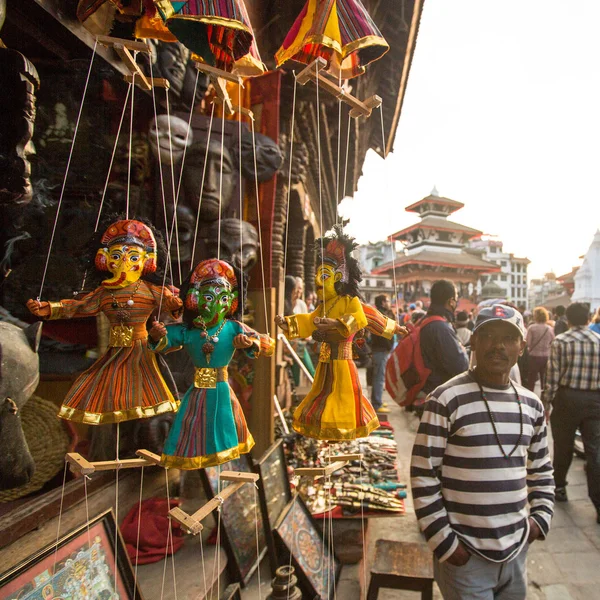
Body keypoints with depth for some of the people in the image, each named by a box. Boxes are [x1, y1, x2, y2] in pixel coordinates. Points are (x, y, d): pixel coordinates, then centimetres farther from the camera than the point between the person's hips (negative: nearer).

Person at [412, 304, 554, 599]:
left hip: (517, 551, 6)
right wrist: (445, 542, -13)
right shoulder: (446, 399, -18)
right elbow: (423, 476, -15)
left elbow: (541, 471, 15)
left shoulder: (532, 405, 2)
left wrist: (541, 516, 4)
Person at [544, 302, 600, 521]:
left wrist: (547, 403, -1)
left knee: (563, 446, 14)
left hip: (567, 398, -2)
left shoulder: (560, 341, -8)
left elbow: (553, 377, -10)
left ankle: (559, 487, 32)